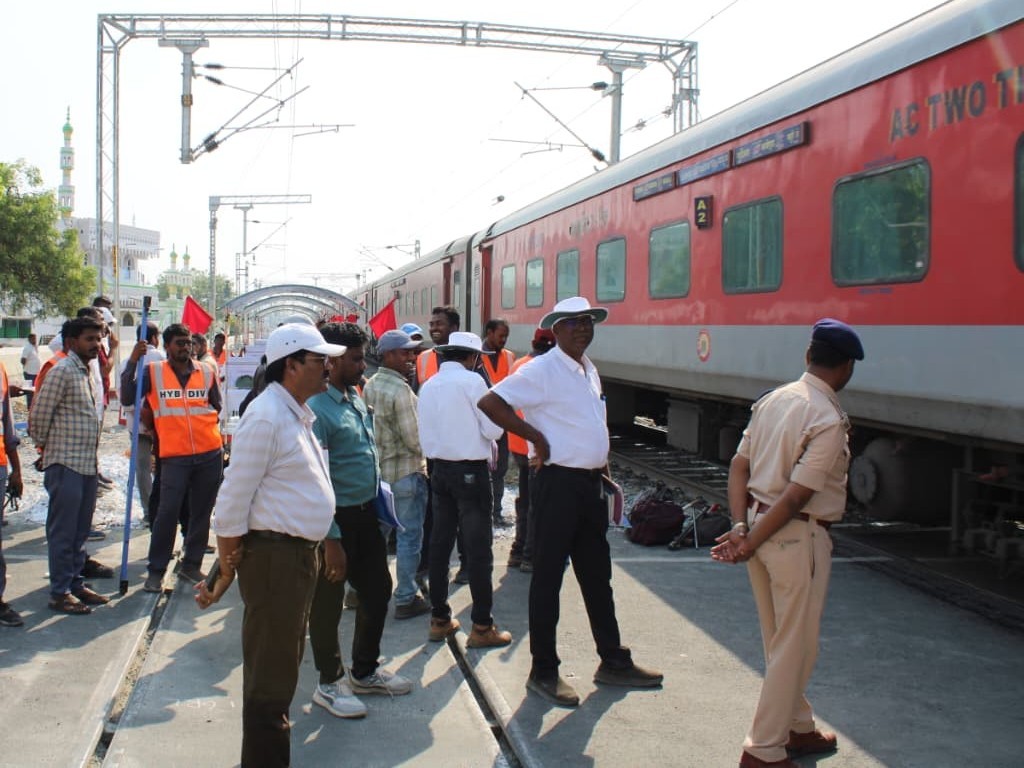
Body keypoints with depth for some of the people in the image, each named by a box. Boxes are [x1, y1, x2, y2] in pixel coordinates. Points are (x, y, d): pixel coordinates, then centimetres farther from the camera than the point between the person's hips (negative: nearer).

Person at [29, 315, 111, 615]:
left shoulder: (86, 372, 14)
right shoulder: (62, 371, -13)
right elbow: (38, 416, -13)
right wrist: (49, 446, 1)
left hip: (88, 464, 8)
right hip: (66, 465, -8)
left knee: (80, 530, 14)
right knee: (63, 531, -1)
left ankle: (76, 584, 23)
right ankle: (60, 593, 5)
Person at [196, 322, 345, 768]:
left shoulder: (297, 414, 12)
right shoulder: (266, 418, -18)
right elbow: (233, 500, -18)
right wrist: (226, 574, -13)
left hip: (301, 555, 10)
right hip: (274, 558, -10)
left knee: (284, 669, 20)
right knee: (269, 680, 0)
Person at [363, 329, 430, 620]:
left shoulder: (370, 386, 6)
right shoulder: (400, 390, -19)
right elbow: (415, 440, -18)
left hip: (378, 470, 8)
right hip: (406, 472, -8)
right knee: (409, 536, 1)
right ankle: (406, 599, 7)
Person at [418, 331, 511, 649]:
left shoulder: (427, 386, 7)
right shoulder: (471, 381, -12)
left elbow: (424, 435, 11)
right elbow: (493, 429, -13)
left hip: (439, 470, 7)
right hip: (471, 471, -6)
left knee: (440, 544, 12)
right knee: (478, 548, -2)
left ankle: (439, 619, 18)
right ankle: (482, 627, 1)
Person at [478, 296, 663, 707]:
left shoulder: (589, 370, 14)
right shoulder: (542, 370, -12)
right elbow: (490, 402, -21)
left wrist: (603, 467, 17)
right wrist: (535, 437, -18)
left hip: (591, 484, 9)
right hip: (558, 483, -8)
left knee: (597, 574, 16)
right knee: (548, 577, 1)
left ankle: (613, 661, 27)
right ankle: (543, 671, 10)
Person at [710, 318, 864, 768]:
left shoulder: (774, 399, 6)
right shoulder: (828, 420, -17)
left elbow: (739, 465, 2)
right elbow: (796, 496, -21)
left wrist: (740, 527, -5)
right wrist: (749, 545, -15)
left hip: (758, 524, 8)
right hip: (798, 536, -8)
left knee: (780, 642, 21)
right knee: (794, 647, 5)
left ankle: (797, 727, 37)